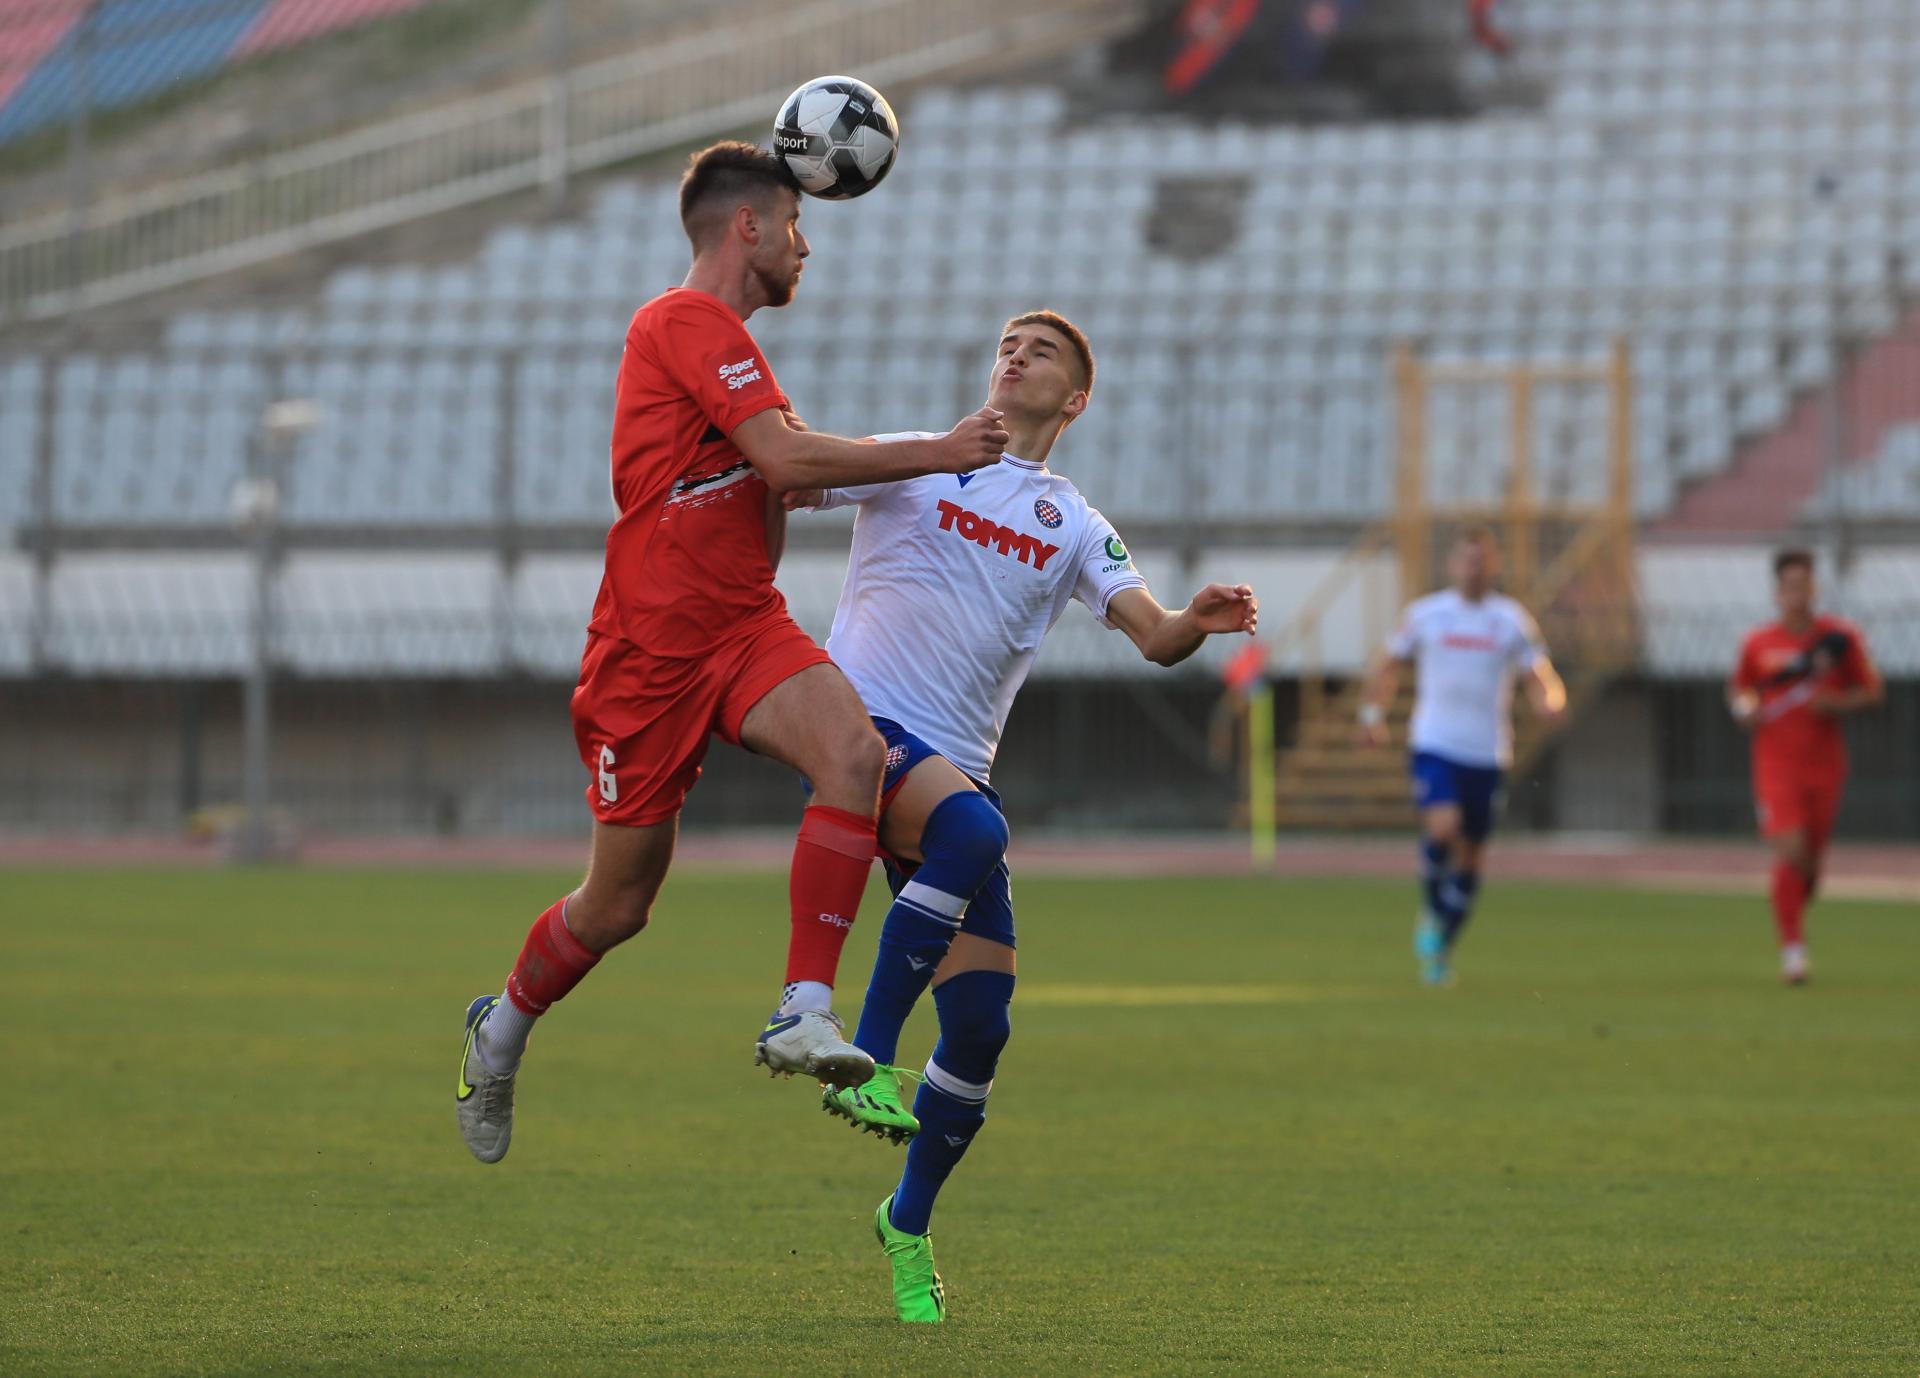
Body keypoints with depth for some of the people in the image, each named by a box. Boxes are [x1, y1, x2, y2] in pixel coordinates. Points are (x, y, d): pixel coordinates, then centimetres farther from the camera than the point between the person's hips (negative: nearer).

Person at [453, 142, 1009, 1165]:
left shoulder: (721, 336, 19)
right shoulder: (687, 323, -12)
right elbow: (786, 457, -21)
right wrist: (936, 453, -15)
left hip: (744, 626, 8)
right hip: (651, 647, -8)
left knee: (853, 750, -25)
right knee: (619, 903, 3)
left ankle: (805, 1014, -26)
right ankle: (501, 1030, 33)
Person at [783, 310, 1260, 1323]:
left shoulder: (1074, 529, 16)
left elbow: (1154, 636, 3)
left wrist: (1199, 622, -20)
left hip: (956, 771, 4)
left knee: (980, 1028, -1)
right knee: (971, 826, -37)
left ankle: (909, 1224, 20)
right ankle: (867, 1062, -30)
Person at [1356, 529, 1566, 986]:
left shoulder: (1512, 620, 3)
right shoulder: (1425, 614, 3)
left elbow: (1540, 676, 2)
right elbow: (1390, 666, 16)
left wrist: (1551, 702, -19)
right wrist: (1372, 712, 7)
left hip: (1487, 754, 2)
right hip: (1434, 746, -2)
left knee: (1469, 858, 8)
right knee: (1443, 827, -26)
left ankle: (1441, 949, 26)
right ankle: (1432, 910, 1)